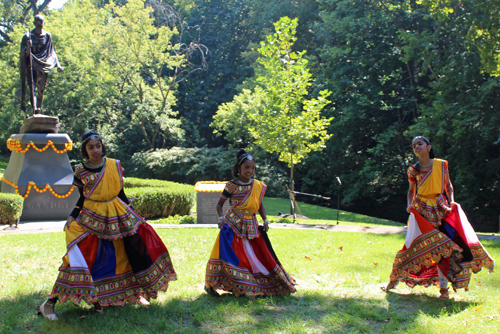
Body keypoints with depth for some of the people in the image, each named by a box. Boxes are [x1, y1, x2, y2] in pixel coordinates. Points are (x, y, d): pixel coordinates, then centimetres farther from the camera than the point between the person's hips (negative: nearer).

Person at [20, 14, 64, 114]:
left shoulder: (47, 36, 7)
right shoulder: (28, 36, 0)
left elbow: (51, 52, 12)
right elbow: (24, 53, -3)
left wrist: (58, 65, 4)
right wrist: (27, 48, -26)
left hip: (43, 64, 3)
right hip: (32, 64, -2)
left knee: (41, 90, 5)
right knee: (32, 88, -14)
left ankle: (39, 113, 14)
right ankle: (34, 110, -24)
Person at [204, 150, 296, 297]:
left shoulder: (258, 186, 4)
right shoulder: (231, 185, -8)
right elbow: (219, 204, 1)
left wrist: (265, 220, 6)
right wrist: (221, 218, -15)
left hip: (251, 226, 4)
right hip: (232, 225, -4)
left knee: (261, 255, 8)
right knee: (226, 254, -9)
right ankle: (210, 285, 5)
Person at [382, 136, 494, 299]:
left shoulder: (442, 164, 1)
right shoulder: (413, 169, 1)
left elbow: (448, 185, 12)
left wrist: (451, 200, -3)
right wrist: (410, 205, -6)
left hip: (440, 209, 0)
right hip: (420, 210, 0)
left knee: (443, 247, -6)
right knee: (413, 244, -3)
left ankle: (443, 287, 2)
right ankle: (395, 279, 10)